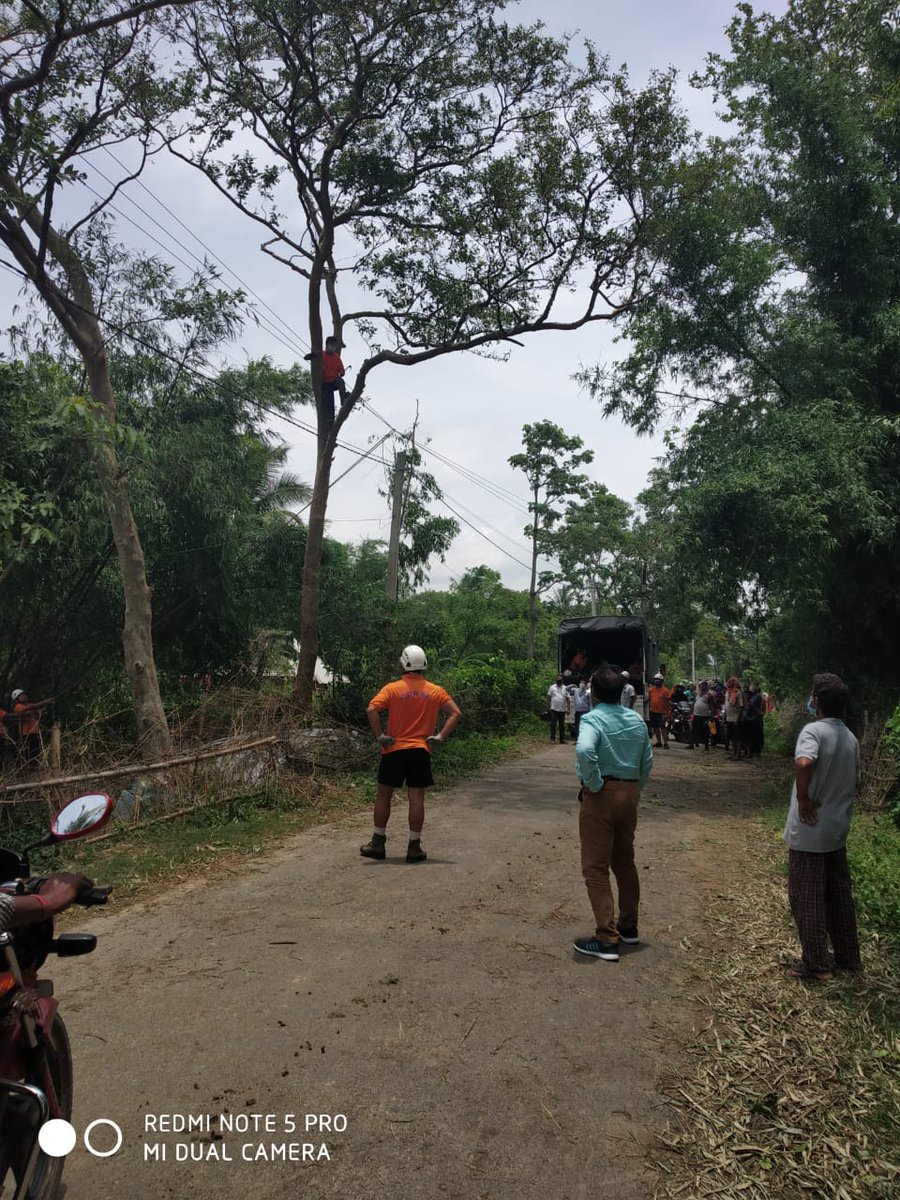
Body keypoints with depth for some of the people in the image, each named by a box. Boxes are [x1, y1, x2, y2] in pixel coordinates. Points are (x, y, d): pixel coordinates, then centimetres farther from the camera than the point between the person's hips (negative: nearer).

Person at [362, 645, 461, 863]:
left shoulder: (392, 689, -6)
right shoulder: (435, 691, 2)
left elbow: (371, 710, -17)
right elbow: (455, 713, -2)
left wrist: (380, 736, -10)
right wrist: (440, 737, -2)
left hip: (394, 750, -1)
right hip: (421, 751, 2)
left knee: (383, 795, 11)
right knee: (416, 798, 5)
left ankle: (378, 843, 17)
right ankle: (414, 847, 8)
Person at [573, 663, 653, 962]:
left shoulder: (593, 719, -16)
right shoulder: (637, 720, 6)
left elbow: (584, 750, -34)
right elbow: (647, 761, 11)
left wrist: (594, 783, -21)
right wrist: (635, 787, 16)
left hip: (602, 795, -7)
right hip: (630, 793, 7)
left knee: (596, 868, 0)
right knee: (625, 862, 21)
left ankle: (607, 938, -1)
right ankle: (628, 926, 32)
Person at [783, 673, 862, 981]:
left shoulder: (814, 729, -19)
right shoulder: (851, 738, 5)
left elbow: (803, 762, -39)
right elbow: (854, 784, 13)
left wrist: (803, 798, -25)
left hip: (809, 831, -7)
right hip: (838, 830, 7)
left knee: (806, 897, 5)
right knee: (839, 894, 19)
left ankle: (816, 964, 13)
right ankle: (848, 956, 31)